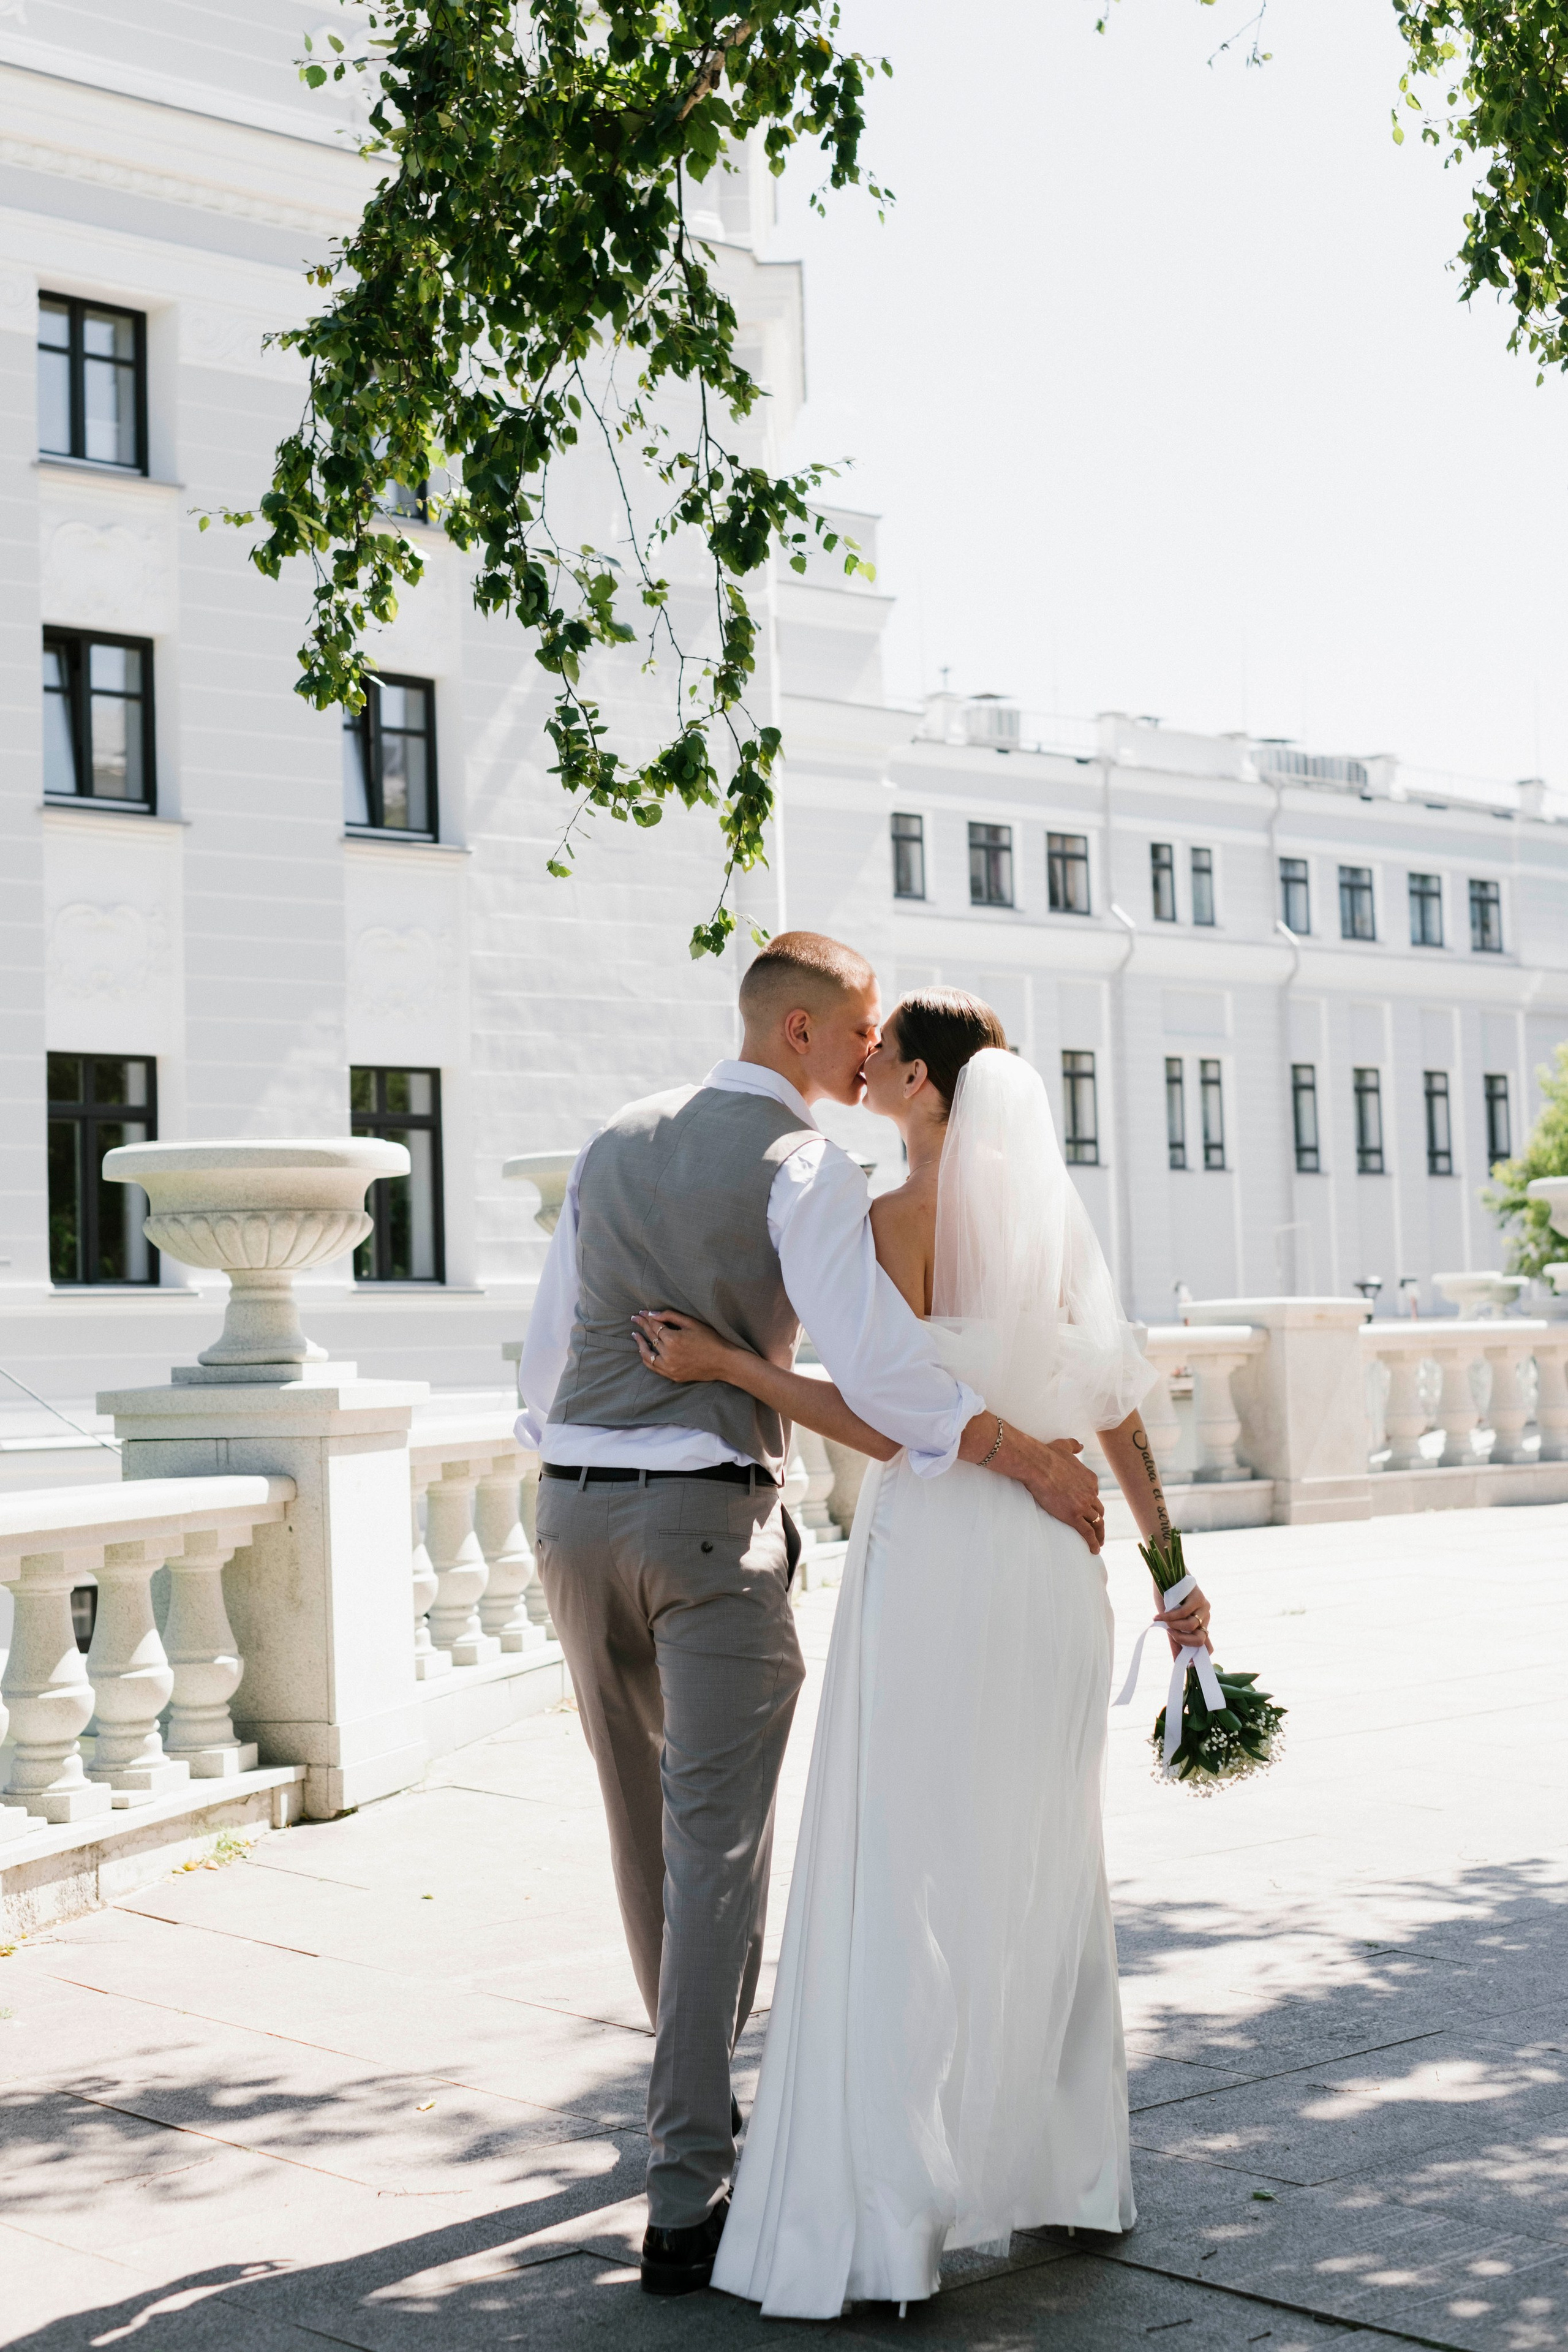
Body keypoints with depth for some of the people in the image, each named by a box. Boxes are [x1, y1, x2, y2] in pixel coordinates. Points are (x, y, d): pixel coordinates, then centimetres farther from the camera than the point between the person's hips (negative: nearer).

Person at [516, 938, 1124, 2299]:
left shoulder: (613, 1148, 14)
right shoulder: (809, 1168, -8)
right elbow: (863, 1350, -24)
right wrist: (1026, 1458, -20)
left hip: (576, 1508, 7)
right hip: (716, 1521, -7)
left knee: (649, 1823, 21)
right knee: (719, 1849, -5)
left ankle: (700, 2087, 38)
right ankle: (687, 2200, -8)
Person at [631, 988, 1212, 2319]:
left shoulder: (903, 1217, -10)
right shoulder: (1051, 1204, 11)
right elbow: (1115, 1398, 11)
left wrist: (721, 1363, -9)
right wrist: (1170, 1562, 15)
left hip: (937, 1554, -7)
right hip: (1052, 1560, 7)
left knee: (903, 1883, -4)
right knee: (1037, 1867, 16)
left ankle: (888, 2220, -3)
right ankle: (1063, 2167, 24)